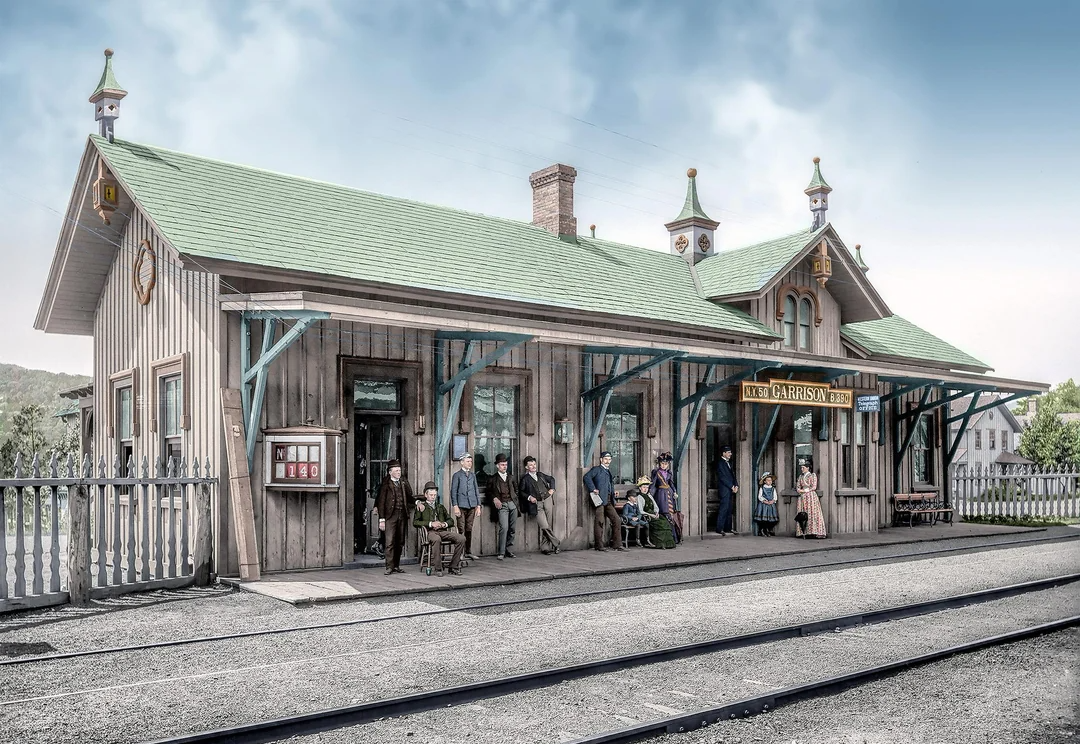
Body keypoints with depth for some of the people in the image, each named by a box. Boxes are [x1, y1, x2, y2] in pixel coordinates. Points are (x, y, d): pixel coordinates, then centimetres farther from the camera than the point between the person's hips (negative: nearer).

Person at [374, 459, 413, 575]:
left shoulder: (403, 482, 14)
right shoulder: (385, 484, -1)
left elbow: (409, 497, 20)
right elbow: (381, 502, -3)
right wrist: (381, 519, -9)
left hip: (402, 515, 5)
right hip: (390, 515, -5)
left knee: (400, 542, 8)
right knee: (390, 542, -9)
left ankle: (396, 566, 16)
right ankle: (389, 567, -5)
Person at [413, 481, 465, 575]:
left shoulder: (441, 507, 29)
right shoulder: (422, 507, 16)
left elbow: (450, 520, 25)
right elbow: (415, 522, 2)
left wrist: (444, 524, 1)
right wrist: (431, 524, -9)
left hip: (443, 531, 4)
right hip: (430, 532, -4)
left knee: (461, 538, -22)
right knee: (436, 539, -42)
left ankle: (454, 567, -16)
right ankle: (438, 568, -31)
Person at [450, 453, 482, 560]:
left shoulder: (473, 475, 15)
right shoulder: (457, 475, 1)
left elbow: (476, 490, 16)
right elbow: (453, 492, -2)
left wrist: (478, 506, 10)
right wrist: (455, 506, -11)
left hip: (472, 506, 4)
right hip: (461, 506, -4)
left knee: (469, 529, 7)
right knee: (461, 530, -5)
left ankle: (468, 552, 12)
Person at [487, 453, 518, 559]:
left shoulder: (510, 477, 20)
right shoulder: (493, 479, 8)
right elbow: (489, 492, 9)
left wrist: (515, 499, 13)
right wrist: (494, 499, -8)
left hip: (512, 504, 4)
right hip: (502, 505, -4)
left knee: (512, 529, 2)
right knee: (504, 528, -17)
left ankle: (508, 550, 13)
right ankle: (500, 552, -12)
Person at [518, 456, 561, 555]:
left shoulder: (540, 475, 16)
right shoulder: (525, 479, 3)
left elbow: (551, 479, 30)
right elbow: (520, 491, 4)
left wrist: (552, 489, 15)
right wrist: (529, 497, -9)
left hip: (547, 500, 4)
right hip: (537, 504, -4)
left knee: (547, 526, 0)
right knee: (545, 526, -14)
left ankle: (544, 547, 9)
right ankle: (556, 543, 2)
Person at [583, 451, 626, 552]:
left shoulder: (608, 471, 24)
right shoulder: (597, 469, 0)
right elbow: (586, 477, -16)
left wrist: (613, 493, 17)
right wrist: (593, 489, -19)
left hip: (608, 501, 8)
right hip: (600, 499, -8)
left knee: (617, 520, 3)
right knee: (599, 522, -6)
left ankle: (617, 544, 8)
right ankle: (599, 545, -1)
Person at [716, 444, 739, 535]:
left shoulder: (728, 463, 19)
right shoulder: (720, 463, -8)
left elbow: (733, 475, 18)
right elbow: (723, 477, -14)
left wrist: (736, 485, 3)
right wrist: (731, 486, -13)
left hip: (731, 489, 8)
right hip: (725, 489, -8)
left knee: (729, 509, 9)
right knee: (724, 509, -9)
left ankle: (728, 528, 12)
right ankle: (720, 528, -6)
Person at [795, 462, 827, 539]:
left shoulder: (812, 475, 0)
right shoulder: (801, 476, 17)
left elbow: (814, 487, -7)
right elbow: (798, 486, 16)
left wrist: (804, 490, -8)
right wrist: (799, 490, -6)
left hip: (811, 496, -5)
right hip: (802, 497, 5)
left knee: (812, 513, -11)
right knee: (803, 514, -2)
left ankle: (814, 531, -14)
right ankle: (803, 532, -5)